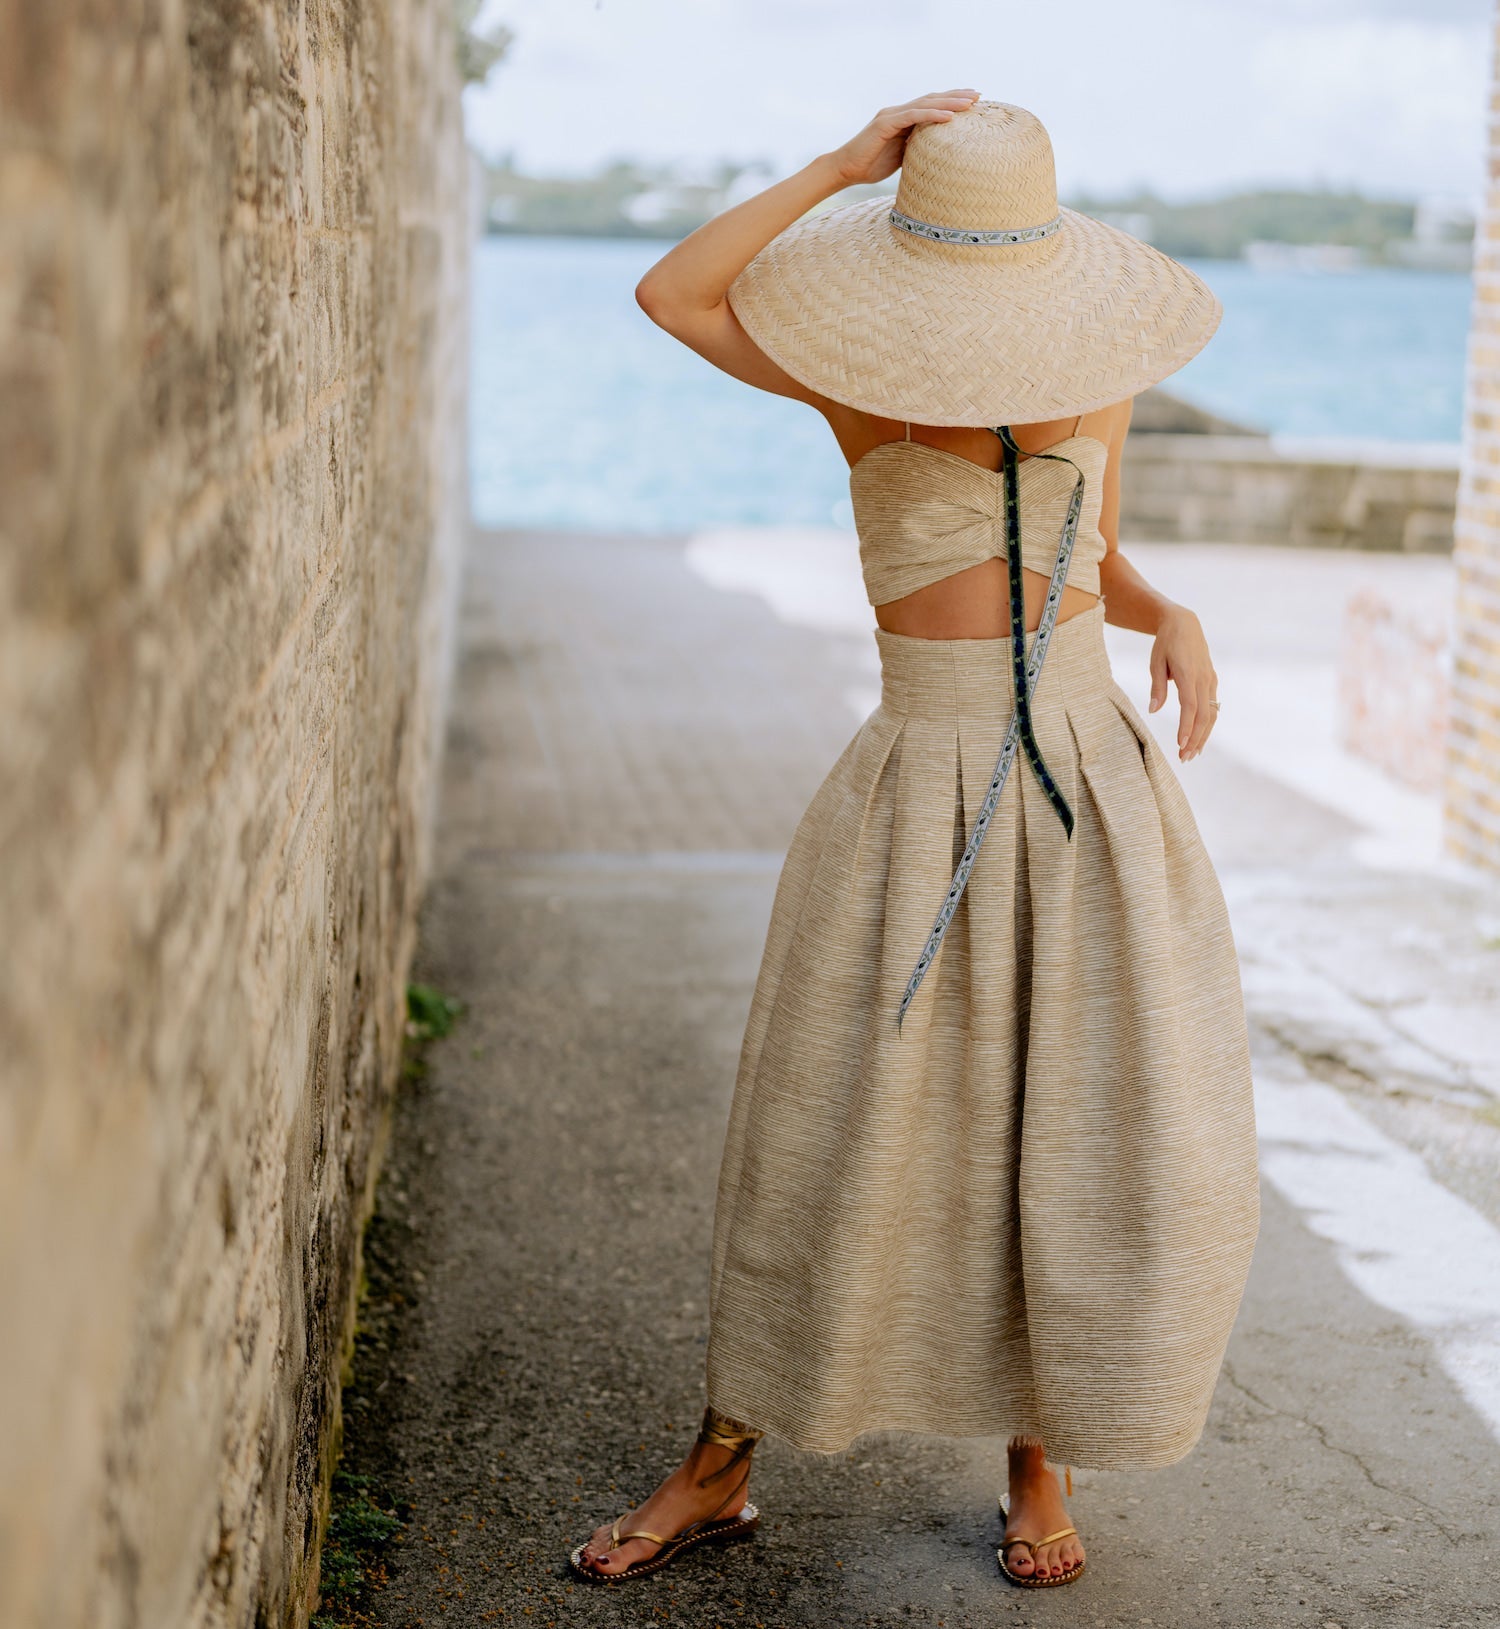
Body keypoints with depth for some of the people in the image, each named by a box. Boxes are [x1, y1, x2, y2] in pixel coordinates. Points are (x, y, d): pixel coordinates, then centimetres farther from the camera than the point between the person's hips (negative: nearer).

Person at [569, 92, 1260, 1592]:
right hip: (923, 800, -3)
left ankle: (1036, 1457, 23)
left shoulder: (1097, 388, 7)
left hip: (1094, 792, 3)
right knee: (839, 1140, 4)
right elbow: (670, 295, -14)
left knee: (1109, 1148, 2)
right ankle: (718, 1470, 21)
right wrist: (844, 166, -11)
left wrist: (1175, 621, -1)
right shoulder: (861, 384, -2)